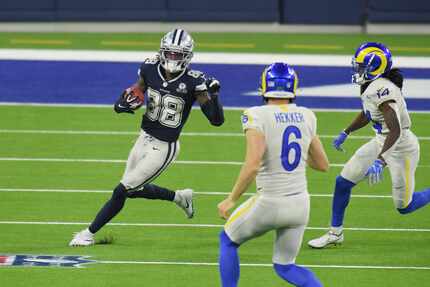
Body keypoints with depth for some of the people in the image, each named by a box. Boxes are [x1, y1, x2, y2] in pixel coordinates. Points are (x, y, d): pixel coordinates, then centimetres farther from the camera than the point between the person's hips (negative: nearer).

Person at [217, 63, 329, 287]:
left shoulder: (257, 117, -14)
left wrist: (231, 200, -14)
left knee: (228, 241, 23)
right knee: (285, 267, 21)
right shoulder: (306, 117, 3)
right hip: (299, 204, 5)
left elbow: (252, 165, -25)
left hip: (270, 203, -5)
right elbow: (322, 165, 13)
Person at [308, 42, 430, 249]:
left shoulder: (382, 90, -30)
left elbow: (395, 130, -36)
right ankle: (335, 233, 21)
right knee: (343, 182, 7)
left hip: (401, 147, -9)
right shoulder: (371, 86, -1)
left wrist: (380, 160, -43)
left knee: (404, 206, 4)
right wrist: (345, 133, 28)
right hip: (381, 142, 9)